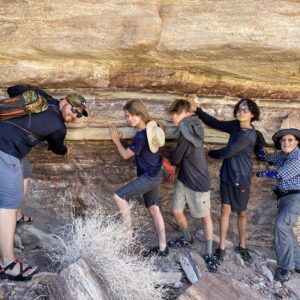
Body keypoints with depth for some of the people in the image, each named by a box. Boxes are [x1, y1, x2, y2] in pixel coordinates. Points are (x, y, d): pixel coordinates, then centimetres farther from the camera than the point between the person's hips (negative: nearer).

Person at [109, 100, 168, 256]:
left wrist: (116, 140, 3)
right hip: (152, 174, 10)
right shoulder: (150, 128, 4)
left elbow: (125, 155, -11)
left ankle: (129, 233, 0)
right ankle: (162, 247, 22)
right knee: (154, 210, 13)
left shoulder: (141, 136, -23)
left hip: (150, 176, -10)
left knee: (119, 196, -11)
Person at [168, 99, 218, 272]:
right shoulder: (193, 127, 5)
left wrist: (168, 160, 6)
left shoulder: (186, 132, -23)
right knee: (177, 211, 13)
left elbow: (176, 159, -14)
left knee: (205, 217, 7)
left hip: (198, 182, -8)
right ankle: (188, 238, 38)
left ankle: (209, 254, 22)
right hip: (184, 179, 8)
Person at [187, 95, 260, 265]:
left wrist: (210, 153, -2)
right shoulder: (236, 125, -1)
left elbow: (226, 152, -21)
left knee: (242, 213, 13)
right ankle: (222, 248, 19)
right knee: (225, 210, 8)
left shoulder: (248, 135, -23)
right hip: (227, 175, 5)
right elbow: (216, 123, 5)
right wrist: (197, 109, -4)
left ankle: (242, 247, 33)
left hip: (241, 179, -5)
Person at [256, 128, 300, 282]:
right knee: (285, 230, 11)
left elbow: (281, 174, -19)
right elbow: (262, 156, 19)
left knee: (281, 225, -22)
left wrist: (261, 173, -4)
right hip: (284, 197, 9)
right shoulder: (281, 156, 11)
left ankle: (286, 265, -11)